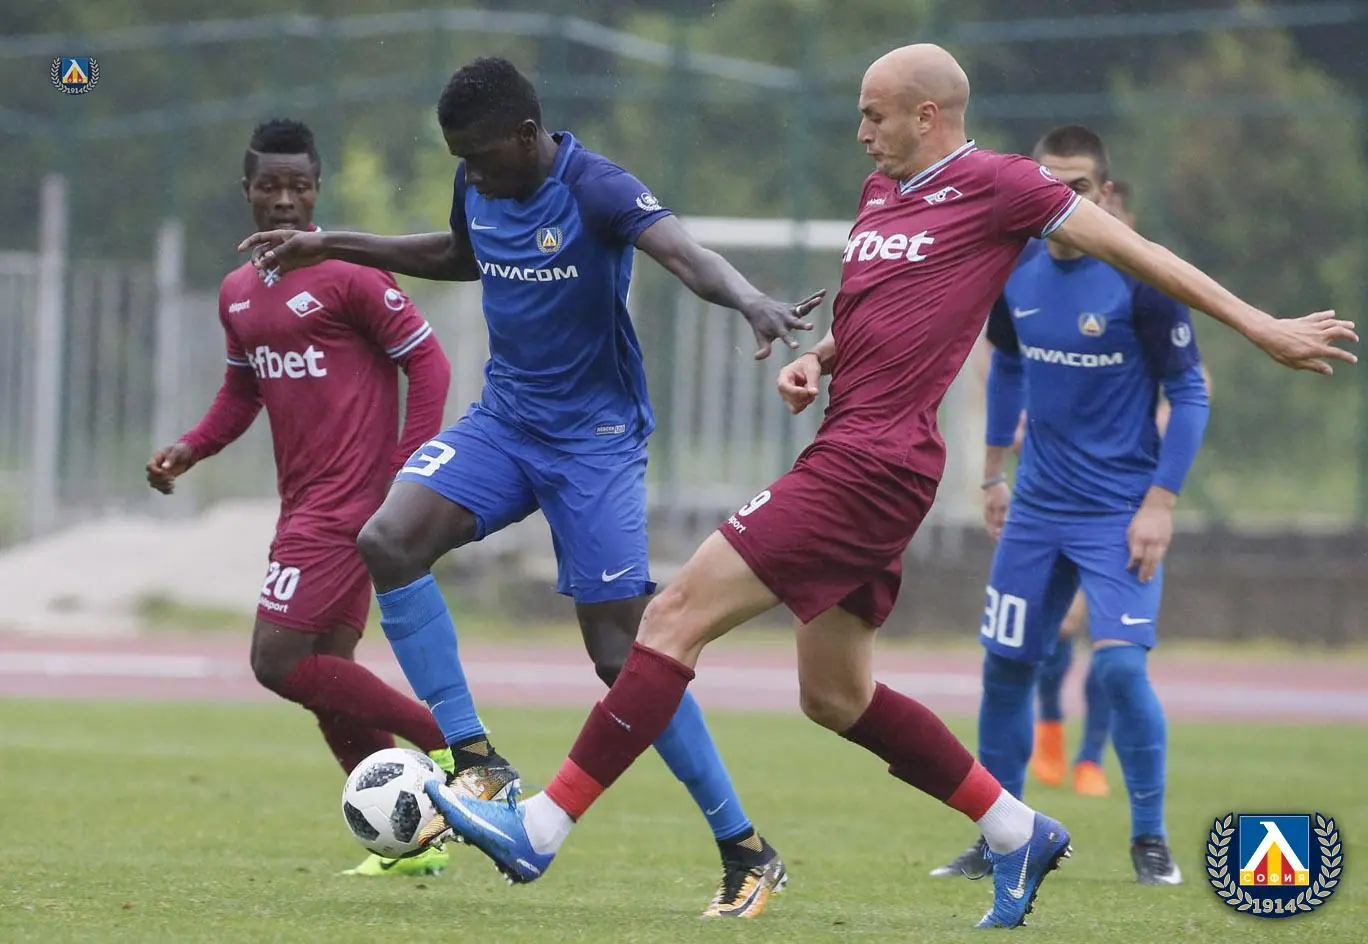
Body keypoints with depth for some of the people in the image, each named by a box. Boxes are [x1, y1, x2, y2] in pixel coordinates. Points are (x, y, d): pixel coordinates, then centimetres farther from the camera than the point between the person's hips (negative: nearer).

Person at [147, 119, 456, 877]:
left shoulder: (347, 274, -11)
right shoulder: (237, 293, 13)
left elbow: (427, 362, -10)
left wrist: (405, 474, -16)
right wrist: (189, 450, 8)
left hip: (346, 501, -9)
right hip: (304, 501, 9)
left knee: (278, 661, -14)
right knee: (326, 674, 8)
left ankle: (444, 740, -7)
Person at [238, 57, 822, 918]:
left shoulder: (595, 190, -20)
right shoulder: (479, 187, 1)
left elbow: (688, 256, -37)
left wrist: (751, 300, -58)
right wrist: (335, 248, 22)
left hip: (594, 438, -6)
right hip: (505, 419, 6)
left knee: (625, 655, -10)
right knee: (388, 541, -17)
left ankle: (748, 856, 1)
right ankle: (477, 762, -8)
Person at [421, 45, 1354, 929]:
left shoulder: (996, 185, -7)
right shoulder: (881, 190, 18)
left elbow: (1132, 249, -1)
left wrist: (1261, 326, 2)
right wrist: (814, 359, 9)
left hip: (872, 464, -10)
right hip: (858, 462, 10)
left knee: (676, 616, -11)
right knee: (835, 694, 15)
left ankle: (541, 829, -10)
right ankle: (1020, 833, 24)